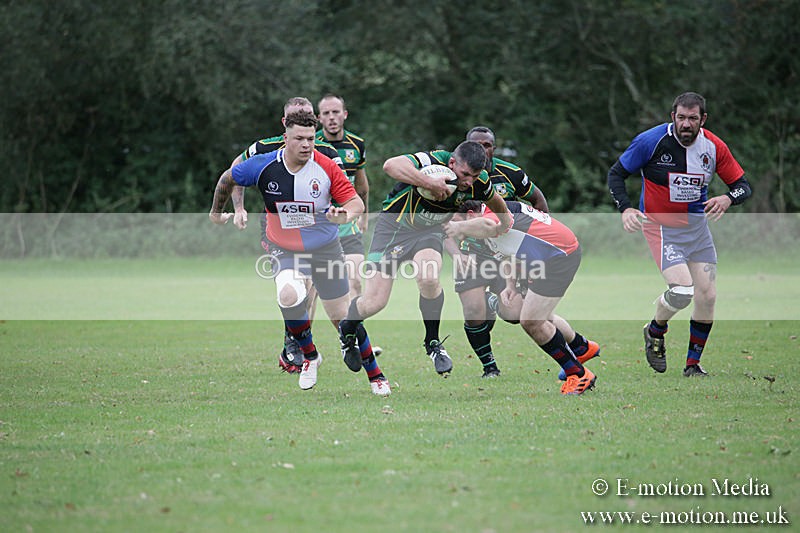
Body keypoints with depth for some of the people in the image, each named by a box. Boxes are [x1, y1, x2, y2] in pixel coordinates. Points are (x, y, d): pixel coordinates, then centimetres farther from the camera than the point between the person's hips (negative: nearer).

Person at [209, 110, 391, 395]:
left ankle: (374, 374, 26)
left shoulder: (326, 168, -15)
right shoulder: (264, 166, -13)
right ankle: (309, 356, -4)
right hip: (285, 251, 0)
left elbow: (356, 203, -12)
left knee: (343, 316, 5)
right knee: (289, 296, -31)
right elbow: (228, 178, 6)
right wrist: (216, 213, 19)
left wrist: (345, 214, -35)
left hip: (325, 249, 0)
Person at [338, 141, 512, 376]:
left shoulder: (478, 182, -14)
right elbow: (391, 165, -48)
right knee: (374, 301, -7)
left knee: (429, 278, -29)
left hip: (429, 232, 3)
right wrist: (430, 182, -53)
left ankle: (433, 343, -7)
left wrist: (506, 219, 27)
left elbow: (494, 200, 11)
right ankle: (347, 330, 28)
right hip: (394, 224, -3)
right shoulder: (432, 162, -31)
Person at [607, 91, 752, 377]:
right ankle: (655, 331, 12)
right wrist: (625, 208, -21)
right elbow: (616, 173, -6)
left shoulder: (714, 147, -7)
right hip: (660, 225, -4)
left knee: (707, 296, -2)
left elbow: (743, 186, 0)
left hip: (697, 224, 4)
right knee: (682, 290, -21)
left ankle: (693, 363, 15)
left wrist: (727, 199, -23)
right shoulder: (651, 141, -16)